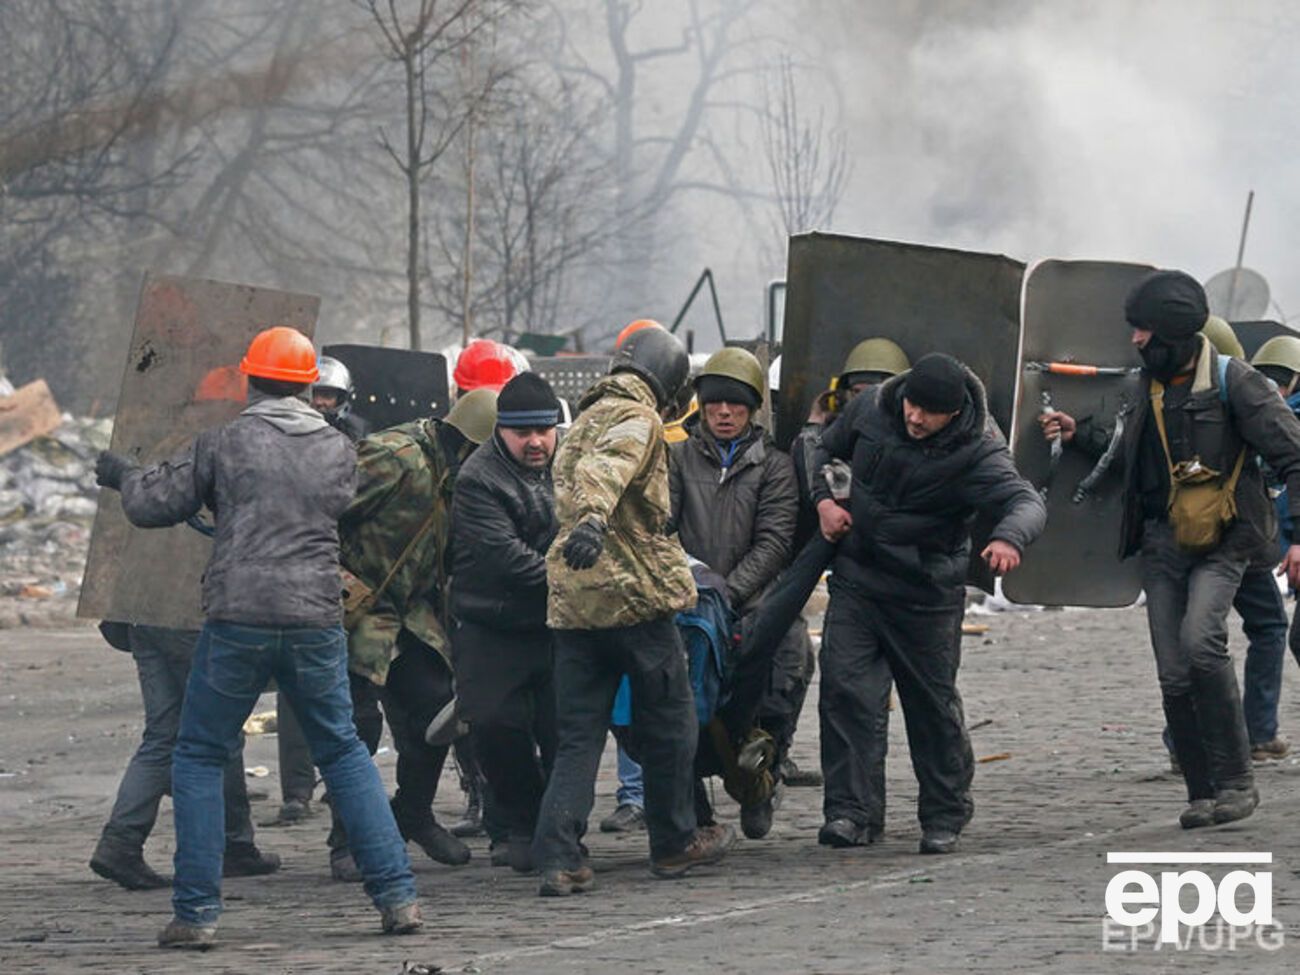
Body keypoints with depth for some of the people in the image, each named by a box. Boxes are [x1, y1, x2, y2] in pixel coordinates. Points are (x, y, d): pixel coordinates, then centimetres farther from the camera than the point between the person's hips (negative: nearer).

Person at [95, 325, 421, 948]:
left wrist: (122, 475, 25)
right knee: (343, 754, 16)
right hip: (316, 622, 3)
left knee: (199, 759, 10)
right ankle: (397, 896, 10)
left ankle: (196, 912, 3)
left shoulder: (225, 443, -2)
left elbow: (152, 507, 2)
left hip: (237, 621, -3)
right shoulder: (338, 451, 8)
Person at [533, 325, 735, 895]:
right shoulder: (638, 418, -7)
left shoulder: (585, 419, 21)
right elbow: (607, 466, -28)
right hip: (633, 592, -7)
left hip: (571, 601, 7)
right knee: (669, 722, 10)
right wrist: (593, 518, -47)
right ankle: (674, 843, 22)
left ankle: (558, 858, -9)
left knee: (579, 735, 4)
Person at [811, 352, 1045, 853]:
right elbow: (828, 449, 15)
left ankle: (944, 816, 23)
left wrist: (1007, 538, -57)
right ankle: (851, 812, -4)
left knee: (933, 704, 7)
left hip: (927, 595, -3)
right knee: (846, 689, -7)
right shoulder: (871, 408, -6)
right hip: (856, 581, 3)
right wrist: (824, 498, -4)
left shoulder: (977, 451, -20)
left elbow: (1026, 501, -35)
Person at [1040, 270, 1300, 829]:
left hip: (1220, 542, -6)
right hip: (1162, 545, 6)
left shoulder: (1231, 382, -8)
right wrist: (1079, 433, 17)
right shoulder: (1150, 384, 12)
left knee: (1200, 641, -27)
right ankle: (1203, 793, 8)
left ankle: (1235, 779, -18)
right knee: (1174, 675, -2)